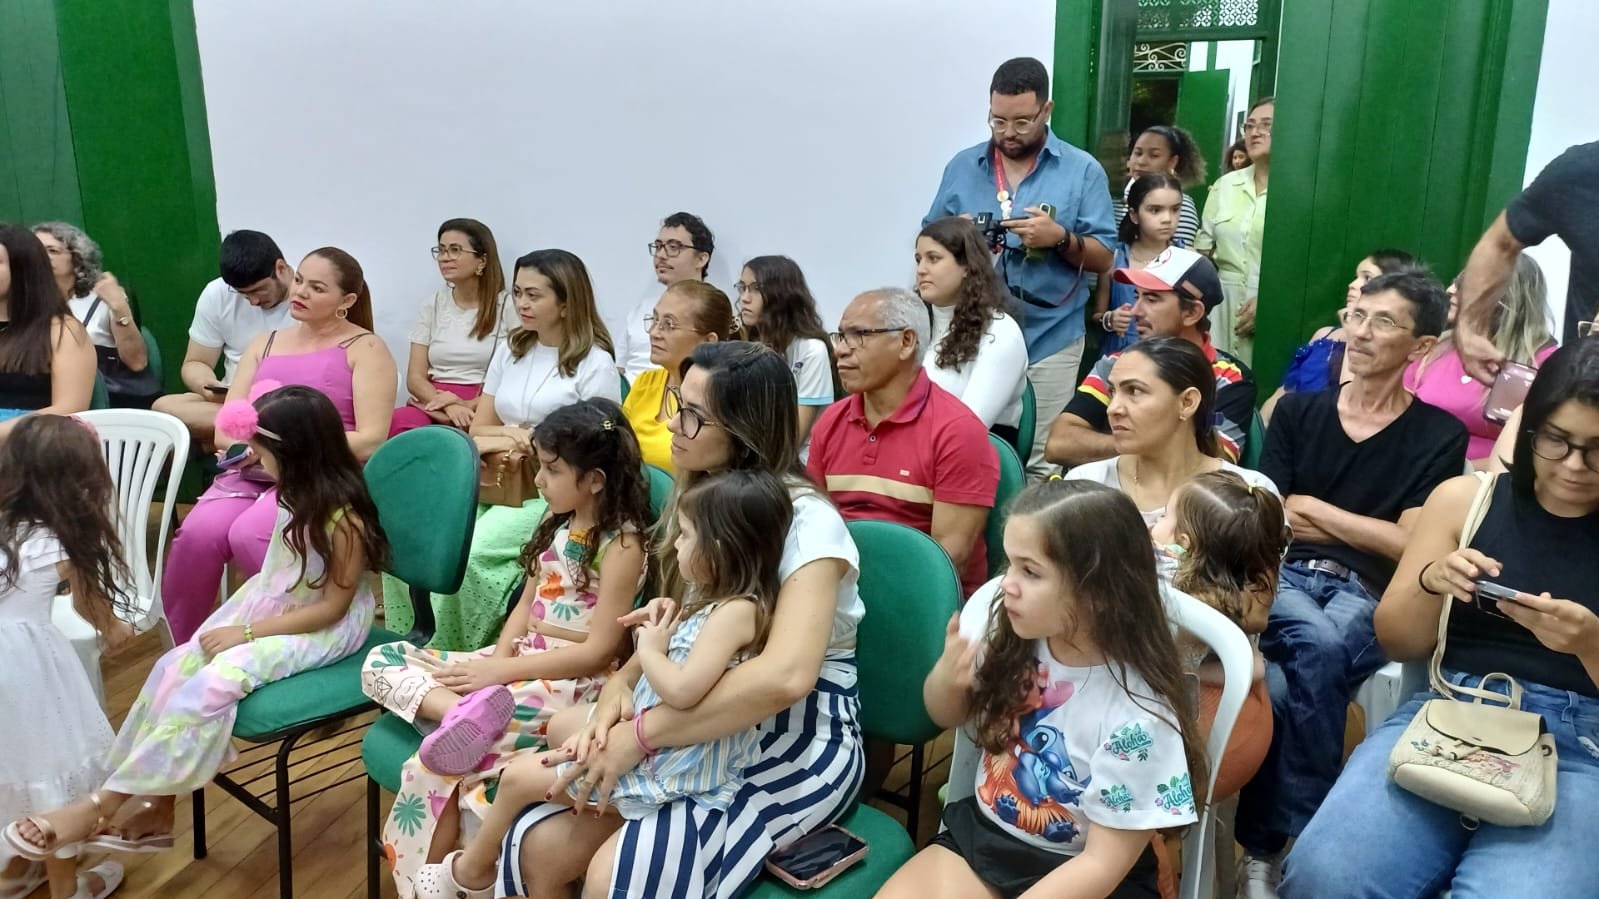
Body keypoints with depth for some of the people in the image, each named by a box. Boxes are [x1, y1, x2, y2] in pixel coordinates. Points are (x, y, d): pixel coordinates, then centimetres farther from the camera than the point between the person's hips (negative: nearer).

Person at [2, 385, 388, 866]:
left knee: (215, 681, -26)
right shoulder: (298, 493, -3)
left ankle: (102, 805, -14)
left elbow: (333, 606, -22)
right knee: (178, 665, -9)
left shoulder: (342, 519, -27)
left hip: (327, 628, -9)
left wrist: (248, 631, -21)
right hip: (271, 602, 9)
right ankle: (157, 811, -1)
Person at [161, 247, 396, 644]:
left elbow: (371, 440, -8)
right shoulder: (264, 343, 20)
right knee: (198, 533, -25)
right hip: (253, 471, 5)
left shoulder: (365, 349, 3)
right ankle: (183, 648, -6)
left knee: (248, 534, -32)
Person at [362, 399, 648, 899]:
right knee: (383, 662, -5)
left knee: (435, 764, -24)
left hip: (576, 684, -9)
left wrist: (500, 672, -17)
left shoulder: (621, 544, -15)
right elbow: (526, 603, 13)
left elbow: (598, 652, -18)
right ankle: (461, 712, -33)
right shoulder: (557, 522, 9)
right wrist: (498, 657, -7)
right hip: (522, 660, 9)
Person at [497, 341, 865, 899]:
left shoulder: (805, 521, -20)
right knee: (538, 845, -9)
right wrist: (622, 682, -12)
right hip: (708, 736, 7)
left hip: (800, 747, -7)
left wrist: (641, 735, -29)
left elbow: (785, 676, -35)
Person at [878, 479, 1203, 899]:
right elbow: (947, 716, 4)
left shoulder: (1137, 709, -25)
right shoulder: (995, 608, -15)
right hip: (981, 833, 4)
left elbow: (1103, 863, -16)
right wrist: (946, 678, -19)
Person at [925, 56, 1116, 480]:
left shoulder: (1083, 170, 1)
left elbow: (1103, 258, 1)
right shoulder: (962, 167, 8)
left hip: (1050, 341, -2)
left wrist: (1061, 238, -18)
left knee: (1042, 462, 1)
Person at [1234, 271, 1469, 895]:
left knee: (1322, 650, -36)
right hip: (1282, 577, 1)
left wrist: (1311, 509, 3)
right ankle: (1290, 841, -22)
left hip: (1370, 597, -1)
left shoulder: (1440, 436, 9)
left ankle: (1273, 843, -21)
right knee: (1318, 643, -35)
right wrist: (1365, 530, -1)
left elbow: (1411, 546, 0)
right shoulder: (1298, 412, 15)